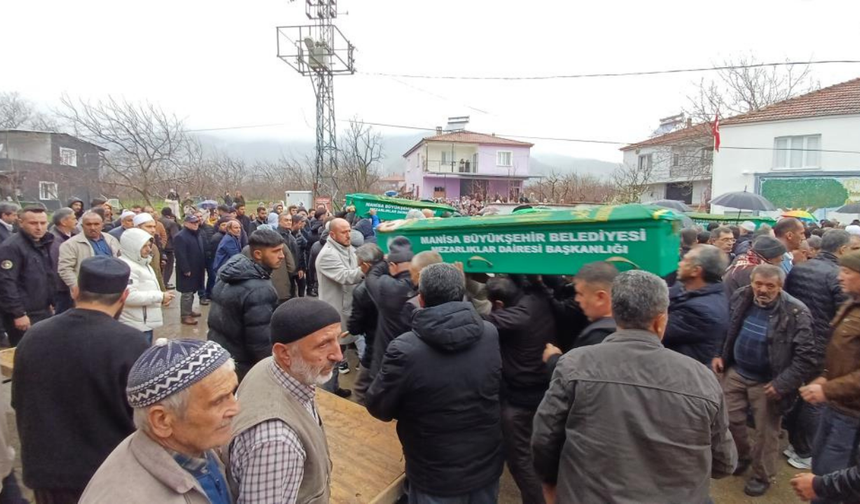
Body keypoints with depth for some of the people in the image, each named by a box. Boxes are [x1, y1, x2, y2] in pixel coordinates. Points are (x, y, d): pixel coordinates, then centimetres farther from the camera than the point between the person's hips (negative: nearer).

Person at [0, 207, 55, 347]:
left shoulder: (44, 244, 10)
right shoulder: (11, 246, -16)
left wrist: (51, 302, 17)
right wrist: (18, 313, -22)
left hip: (43, 312, 8)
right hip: (24, 315, -8)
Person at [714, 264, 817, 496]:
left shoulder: (796, 313, -20)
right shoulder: (739, 299, -6)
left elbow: (808, 356, -18)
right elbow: (726, 330, 10)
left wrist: (782, 384, -20)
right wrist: (719, 355, 1)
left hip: (766, 381, -4)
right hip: (735, 372, 4)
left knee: (766, 431, 12)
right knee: (730, 420, 14)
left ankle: (762, 476, 34)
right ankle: (743, 456, 42)